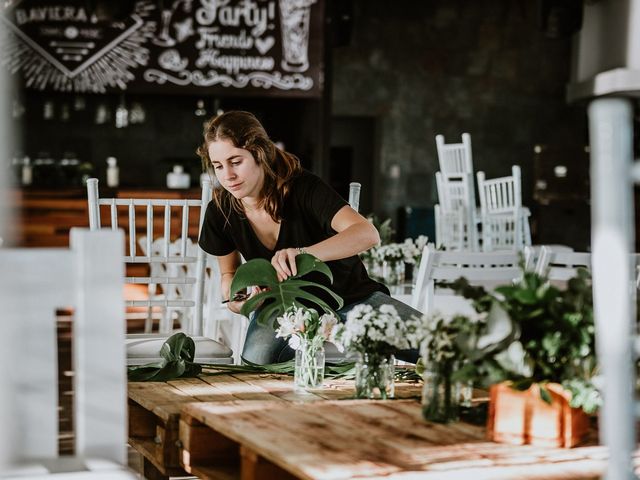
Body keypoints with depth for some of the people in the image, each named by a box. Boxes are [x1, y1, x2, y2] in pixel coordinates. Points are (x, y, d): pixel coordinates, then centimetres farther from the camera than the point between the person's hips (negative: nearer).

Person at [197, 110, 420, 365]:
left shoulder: (304, 188, -23)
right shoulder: (220, 212, -11)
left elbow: (367, 233, -36)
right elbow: (229, 273, 8)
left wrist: (303, 254, -51)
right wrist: (235, 301, -17)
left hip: (351, 298, -3)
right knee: (257, 361, -33)